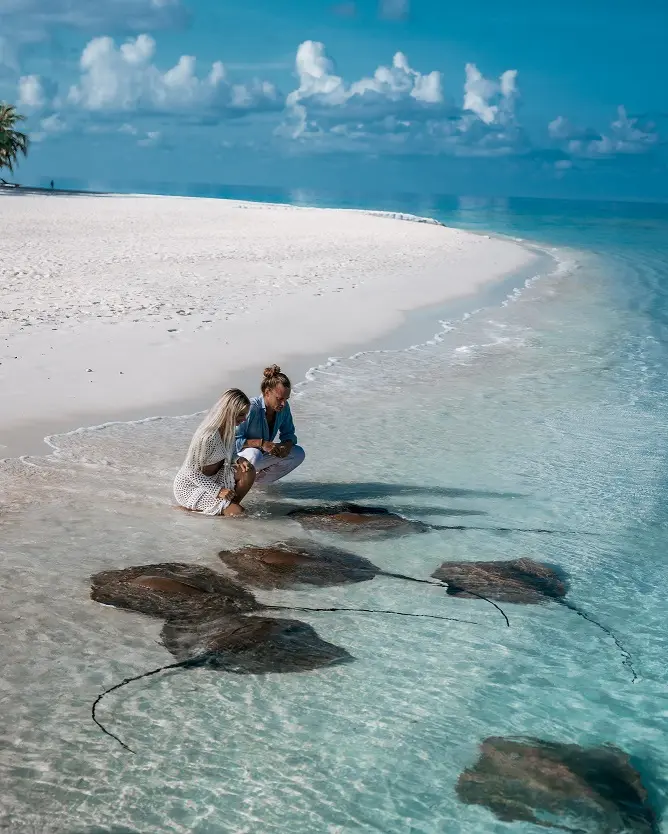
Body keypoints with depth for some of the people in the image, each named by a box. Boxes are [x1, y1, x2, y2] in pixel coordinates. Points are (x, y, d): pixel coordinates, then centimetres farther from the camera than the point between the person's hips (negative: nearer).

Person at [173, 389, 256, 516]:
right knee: (237, 512, -18)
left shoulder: (229, 428, -4)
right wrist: (218, 490, -26)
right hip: (190, 486, -8)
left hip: (212, 479, 8)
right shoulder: (208, 436, -31)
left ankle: (230, 505, 1)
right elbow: (192, 472, -24)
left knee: (248, 471, -12)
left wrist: (239, 461, -10)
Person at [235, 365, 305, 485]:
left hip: (263, 454, 7)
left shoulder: (284, 407, -8)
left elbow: (288, 434, 5)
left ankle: (259, 480, 3)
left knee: (298, 454, -8)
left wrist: (287, 445, -19)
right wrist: (261, 443, -35)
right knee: (254, 455, -41)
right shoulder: (250, 408, -27)